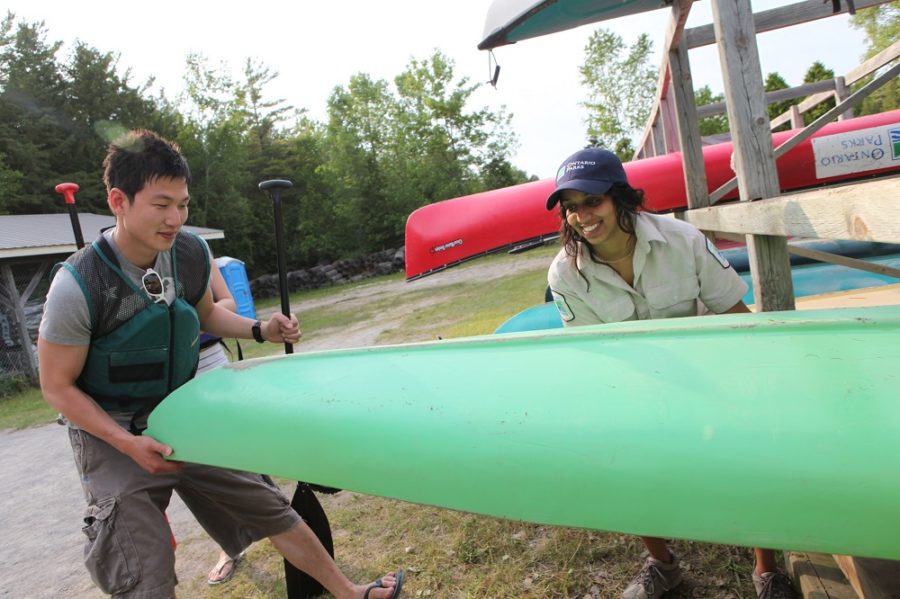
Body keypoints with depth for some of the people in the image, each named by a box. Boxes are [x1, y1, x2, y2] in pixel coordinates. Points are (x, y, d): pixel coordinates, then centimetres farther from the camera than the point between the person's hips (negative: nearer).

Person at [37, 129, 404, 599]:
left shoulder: (191, 252, -9)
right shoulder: (78, 284, -23)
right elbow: (58, 386, -12)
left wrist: (260, 330, -6)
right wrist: (128, 443, -21)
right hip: (112, 435, -4)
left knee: (270, 508, 9)